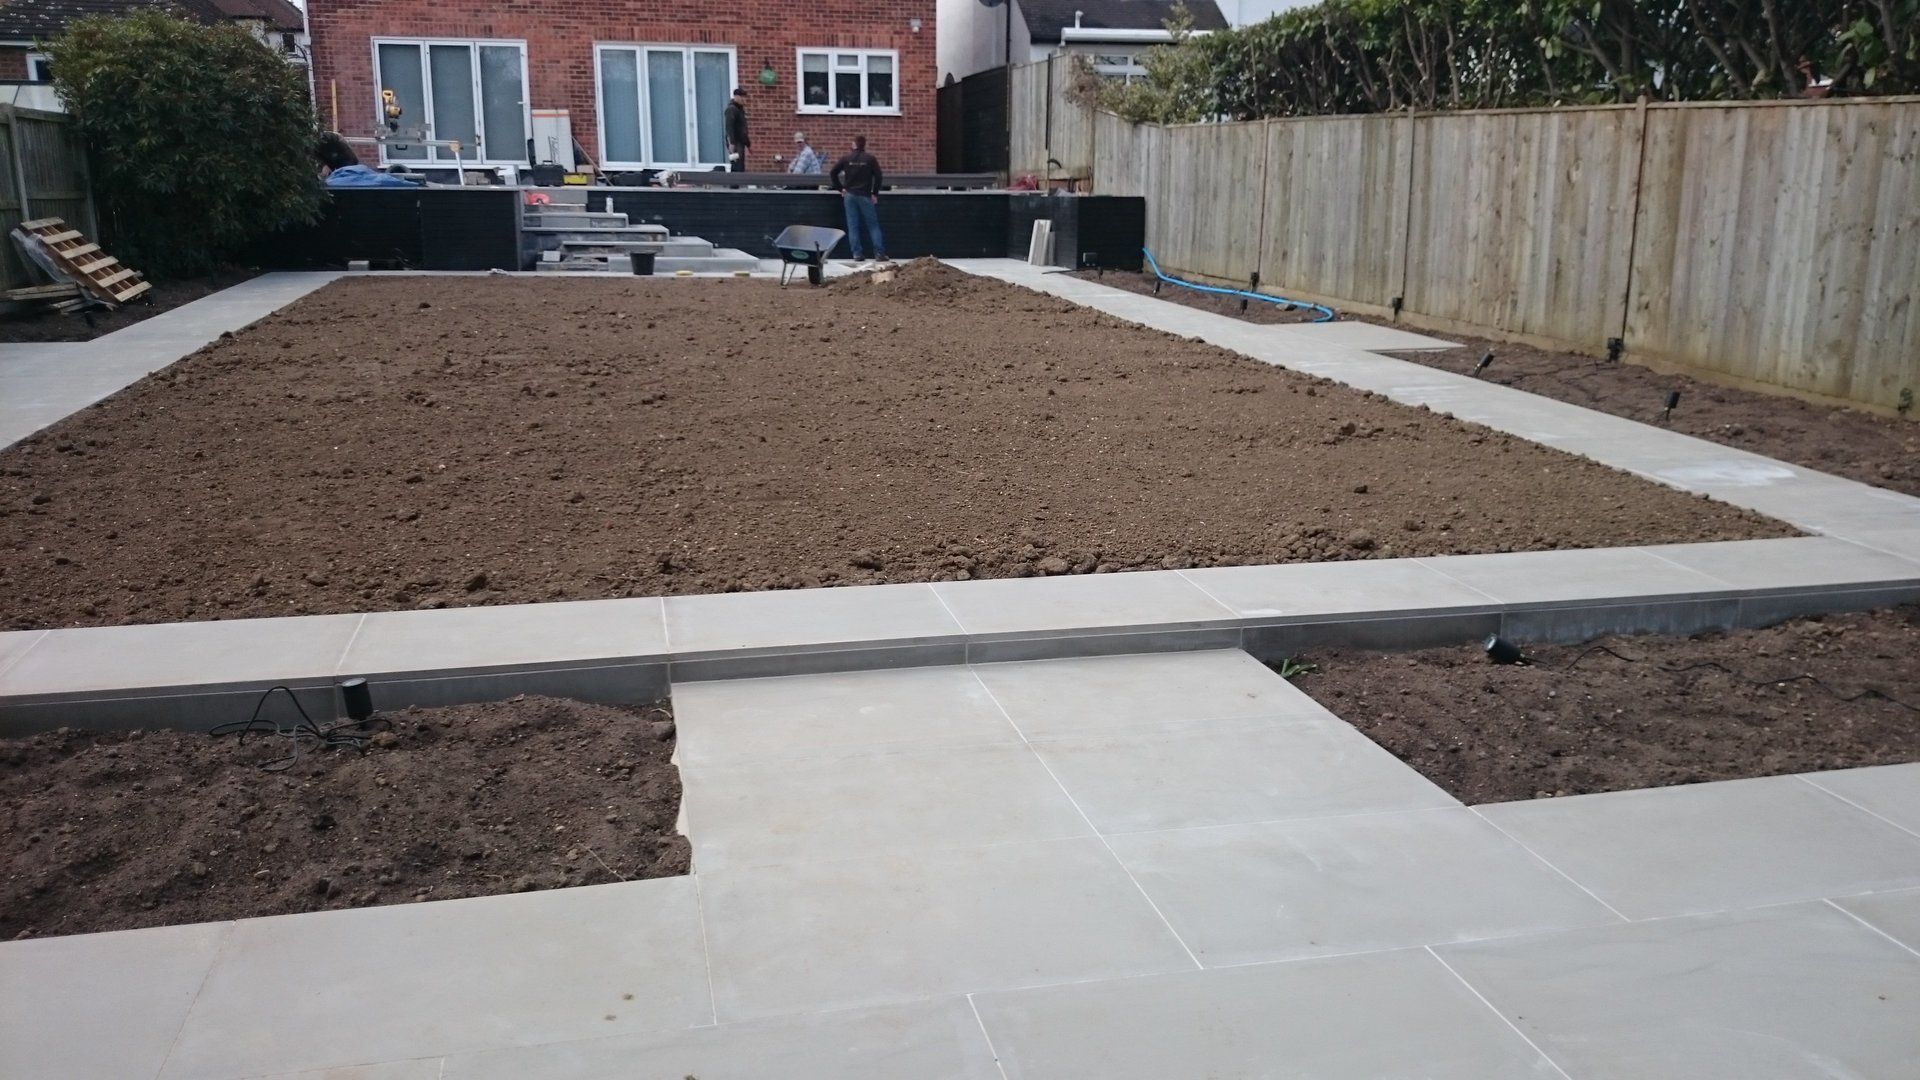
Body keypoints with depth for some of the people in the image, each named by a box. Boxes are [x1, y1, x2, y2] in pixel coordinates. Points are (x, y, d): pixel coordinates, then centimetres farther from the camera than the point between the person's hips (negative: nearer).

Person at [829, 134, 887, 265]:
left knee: (853, 226, 5)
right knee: (873, 225, 3)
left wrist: (840, 188, 5)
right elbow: (878, 176, -7)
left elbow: (833, 172, -1)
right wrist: (874, 194, 1)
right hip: (865, 195, -1)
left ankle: (857, 254, 2)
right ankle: (879, 254, -3)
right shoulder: (870, 159, -2)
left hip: (849, 195, 1)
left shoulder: (846, 158, 2)